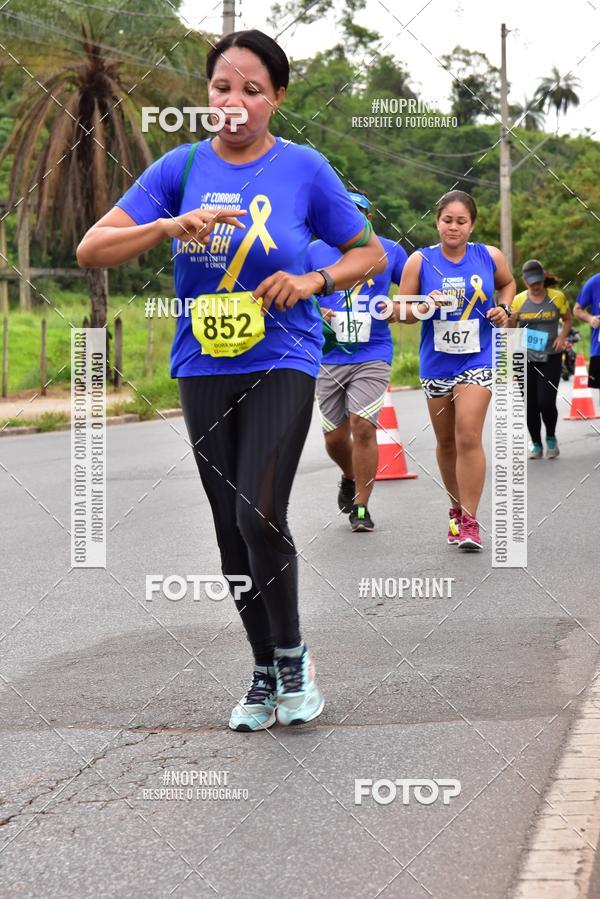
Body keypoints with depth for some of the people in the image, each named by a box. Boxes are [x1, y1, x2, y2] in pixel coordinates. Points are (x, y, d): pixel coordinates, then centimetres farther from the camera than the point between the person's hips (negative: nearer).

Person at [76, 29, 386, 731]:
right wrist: (170, 225, -20)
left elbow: (370, 254, 5)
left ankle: (292, 655, 5)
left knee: (259, 515, -17)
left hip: (281, 363, -3)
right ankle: (264, 672, 23)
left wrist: (313, 282, -13)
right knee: (230, 527, 8)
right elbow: (91, 250, -4)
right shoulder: (182, 167, 1)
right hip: (203, 369, 3)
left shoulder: (303, 169, -4)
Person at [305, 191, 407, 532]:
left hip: (373, 355, -2)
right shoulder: (315, 252, 4)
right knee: (335, 436, 6)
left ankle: (361, 507, -3)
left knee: (363, 427, -14)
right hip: (329, 358, 2)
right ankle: (350, 478, 39)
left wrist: (397, 310, -8)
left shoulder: (390, 251, 3)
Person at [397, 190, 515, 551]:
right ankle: (457, 508, 32)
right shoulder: (420, 261, -4)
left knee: (468, 436, -15)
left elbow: (507, 283, 20)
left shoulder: (490, 257, -2)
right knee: (446, 440, 13)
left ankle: (470, 520, -11)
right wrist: (424, 308, -20)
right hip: (437, 363, 2)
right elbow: (402, 311, 0)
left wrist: (504, 308, 1)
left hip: (478, 361, -2)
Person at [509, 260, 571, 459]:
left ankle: (551, 438, 16)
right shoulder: (519, 300, 3)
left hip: (550, 358, -2)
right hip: (526, 358, 2)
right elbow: (510, 327, 12)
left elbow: (568, 319, 13)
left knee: (546, 402, -11)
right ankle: (536, 444, 19)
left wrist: (562, 337, -5)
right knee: (530, 404, 2)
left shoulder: (557, 297, 0)